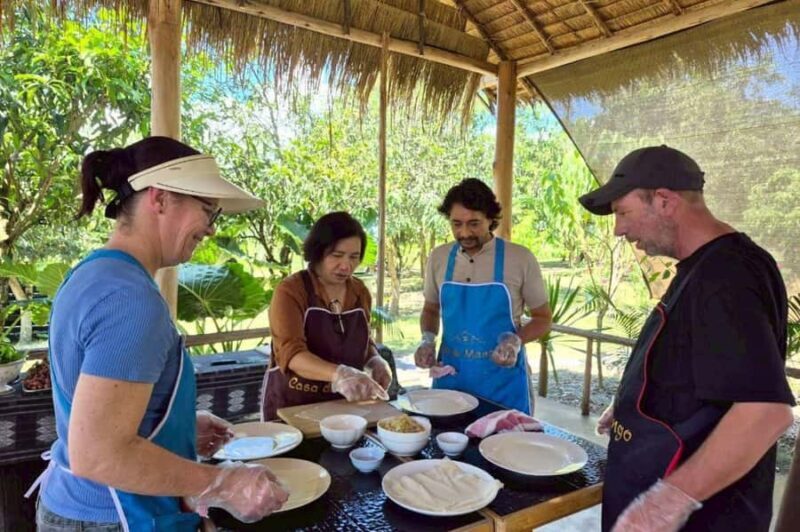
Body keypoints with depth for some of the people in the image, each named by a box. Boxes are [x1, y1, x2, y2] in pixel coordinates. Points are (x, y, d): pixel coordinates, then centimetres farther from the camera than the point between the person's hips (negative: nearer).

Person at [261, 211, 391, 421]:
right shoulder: (290, 290, -14)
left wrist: (375, 361, -6)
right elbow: (291, 353, -26)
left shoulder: (360, 292, 1)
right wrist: (339, 374, -40)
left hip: (343, 405, 4)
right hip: (291, 406, -4)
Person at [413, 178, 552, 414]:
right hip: (450, 378, 3)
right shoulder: (438, 258, 0)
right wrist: (428, 339, -5)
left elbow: (543, 318, 1)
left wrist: (516, 340, -18)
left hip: (503, 382, -2)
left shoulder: (520, 259, -9)